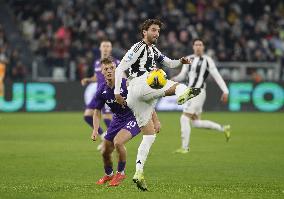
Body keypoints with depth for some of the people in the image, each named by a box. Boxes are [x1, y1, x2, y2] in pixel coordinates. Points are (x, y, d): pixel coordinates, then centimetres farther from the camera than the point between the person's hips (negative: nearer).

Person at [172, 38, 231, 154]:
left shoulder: (207, 60, -6)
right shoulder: (189, 59, 13)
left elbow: (216, 76, -5)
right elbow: (182, 76, 16)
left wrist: (225, 91, -9)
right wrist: (174, 79, -5)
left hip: (198, 92, -8)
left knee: (184, 118, -12)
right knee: (196, 123, 13)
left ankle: (185, 147, -5)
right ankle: (223, 129, 28)